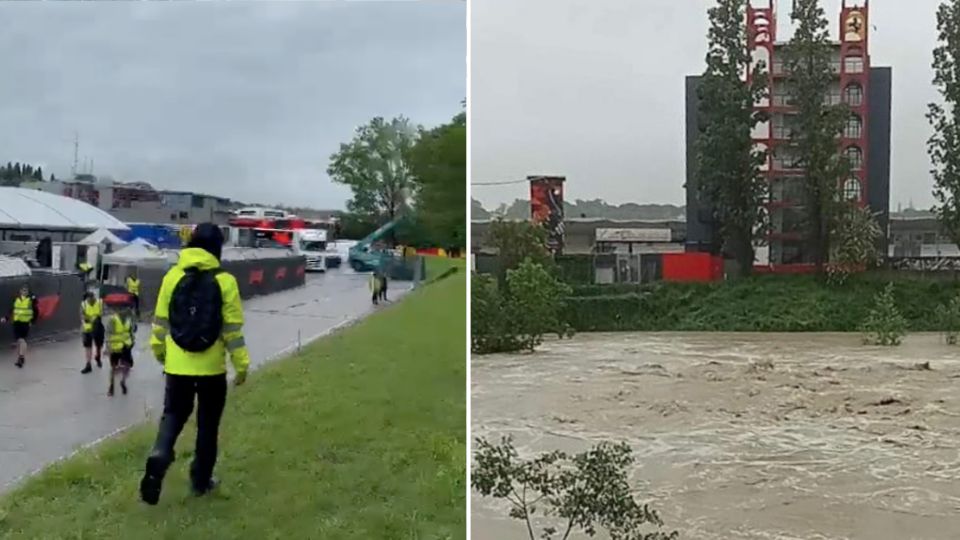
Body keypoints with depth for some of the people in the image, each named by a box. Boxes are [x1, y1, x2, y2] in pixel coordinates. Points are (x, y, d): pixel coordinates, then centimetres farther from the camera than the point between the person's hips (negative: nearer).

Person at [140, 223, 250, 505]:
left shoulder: (173, 276, -3)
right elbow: (233, 328, -9)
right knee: (207, 424, 13)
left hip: (178, 365, 2)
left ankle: (160, 455, -12)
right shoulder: (225, 281, -10)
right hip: (212, 367, -2)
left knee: (173, 414, 15)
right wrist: (241, 363, -1)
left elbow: (161, 320, 5)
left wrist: (158, 348, 22)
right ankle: (201, 479, 21)